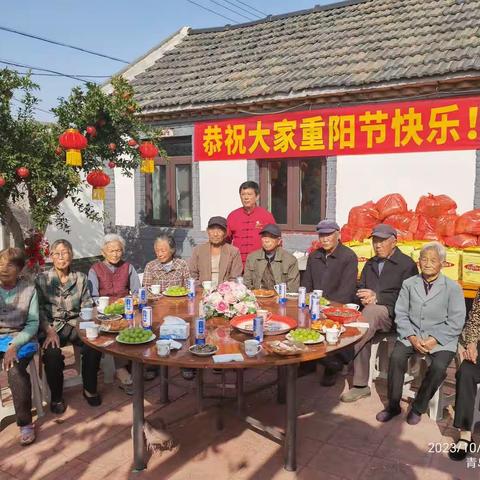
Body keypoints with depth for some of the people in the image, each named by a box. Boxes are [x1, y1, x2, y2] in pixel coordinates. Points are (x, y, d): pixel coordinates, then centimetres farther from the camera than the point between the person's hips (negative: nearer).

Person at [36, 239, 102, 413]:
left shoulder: (81, 278, 9)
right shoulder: (42, 279, 3)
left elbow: (87, 305, 7)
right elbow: (39, 309, -3)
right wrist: (50, 331, -17)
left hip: (75, 324, 2)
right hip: (52, 326, -1)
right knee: (52, 353, -31)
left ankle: (89, 389, -2)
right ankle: (56, 397, -4)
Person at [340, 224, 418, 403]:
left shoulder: (407, 264, 5)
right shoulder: (370, 264, 25)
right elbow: (360, 287, 19)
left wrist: (377, 298, -14)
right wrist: (364, 298, -5)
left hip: (392, 314, -5)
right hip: (369, 310, 5)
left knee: (370, 312, -37)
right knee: (364, 331, -28)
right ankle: (360, 386, -23)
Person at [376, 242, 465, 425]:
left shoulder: (453, 288, 1)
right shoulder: (409, 284, 9)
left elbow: (456, 323, -4)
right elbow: (401, 314, 4)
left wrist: (434, 340, -15)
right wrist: (412, 337, -12)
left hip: (441, 339, -2)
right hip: (412, 335, 2)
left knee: (438, 367, -28)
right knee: (396, 357, -23)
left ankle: (418, 408, -4)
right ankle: (393, 405, -5)